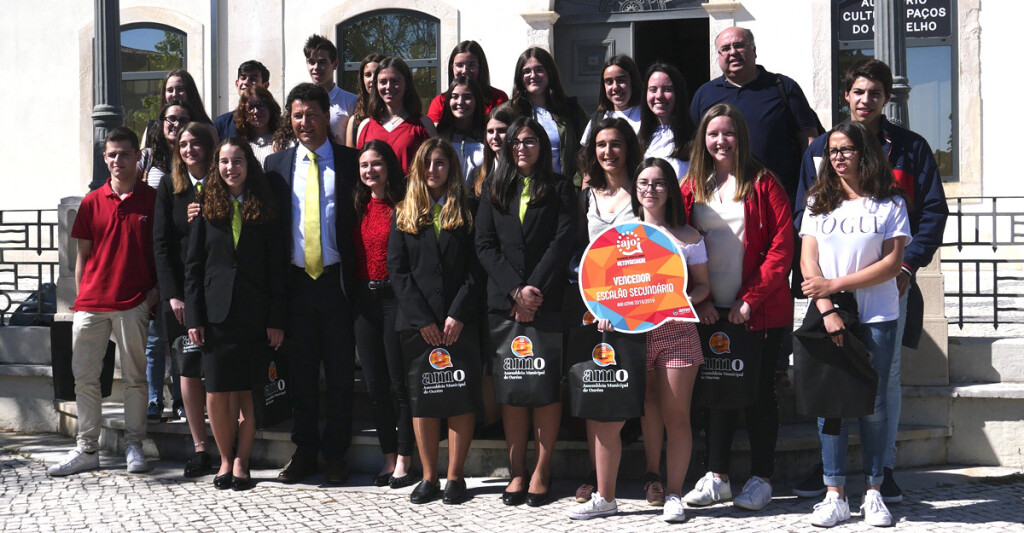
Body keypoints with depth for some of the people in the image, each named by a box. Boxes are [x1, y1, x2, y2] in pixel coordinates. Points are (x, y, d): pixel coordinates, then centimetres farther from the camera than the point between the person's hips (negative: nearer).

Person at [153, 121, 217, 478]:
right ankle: (199, 448, 10)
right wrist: (173, 295, -3)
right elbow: (161, 244, 4)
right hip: (179, 293, 2)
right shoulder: (169, 188, 9)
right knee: (188, 370, 3)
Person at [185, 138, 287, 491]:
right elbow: (193, 266, 7)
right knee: (217, 392, -1)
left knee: (248, 393, 0)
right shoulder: (208, 207, 9)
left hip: (254, 314, -1)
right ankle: (225, 460, 15)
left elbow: (277, 270, 4)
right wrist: (194, 316, -2)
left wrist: (276, 320, -3)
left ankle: (241, 462, 11)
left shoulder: (265, 211, 6)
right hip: (217, 313, 1)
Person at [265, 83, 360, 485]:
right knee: (301, 372, 10)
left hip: (336, 281, -2)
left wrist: (359, 278, -7)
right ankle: (304, 452, 21)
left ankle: (336, 455, 15)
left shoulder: (350, 161, 2)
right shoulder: (277, 164, 9)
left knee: (340, 372, 4)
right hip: (296, 281, 2)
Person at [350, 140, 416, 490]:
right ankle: (389, 458, 19)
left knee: (400, 383, -2)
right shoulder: (358, 208, 12)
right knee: (375, 385, 9)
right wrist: (351, 295, 6)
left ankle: (404, 461, 7)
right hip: (365, 299, 6)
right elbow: (351, 254, 15)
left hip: (395, 297, -6)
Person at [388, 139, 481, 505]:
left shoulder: (468, 211, 6)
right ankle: (429, 478, 12)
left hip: (460, 323, -1)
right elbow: (397, 269, 3)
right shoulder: (404, 214, 11)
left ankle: (455, 477, 7)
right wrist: (422, 318, -8)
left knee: (461, 396, -1)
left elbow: (475, 267, -1)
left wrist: (459, 315, -11)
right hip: (417, 322, 2)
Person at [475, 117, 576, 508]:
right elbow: (485, 246, 5)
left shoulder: (559, 189, 7)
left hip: (548, 302, -2)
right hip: (503, 303, 2)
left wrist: (534, 292, -12)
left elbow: (562, 244, -3)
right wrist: (515, 291, -8)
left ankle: (541, 471, 5)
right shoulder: (494, 188, 14)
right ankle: (516, 472, 8)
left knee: (547, 385, -1)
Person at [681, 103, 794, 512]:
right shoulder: (691, 188, 10)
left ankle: (761, 479, 11)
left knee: (759, 390, 2)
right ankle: (717, 477, 16)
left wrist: (752, 299, -12)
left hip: (759, 310, -3)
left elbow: (782, 245, -7)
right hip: (710, 310, 3)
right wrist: (699, 299, -3)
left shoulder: (762, 183, -1)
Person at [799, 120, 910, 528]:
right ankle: (835, 496, 4)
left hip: (877, 317, -1)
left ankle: (873, 494, 12)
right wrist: (826, 309, -10)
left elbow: (892, 263, -4)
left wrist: (836, 284, -11)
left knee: (873, 405, 2)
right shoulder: (818, 202, 10)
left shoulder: (890, 204, 3)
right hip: (827, 315, 2)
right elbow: (808, 260, 3)